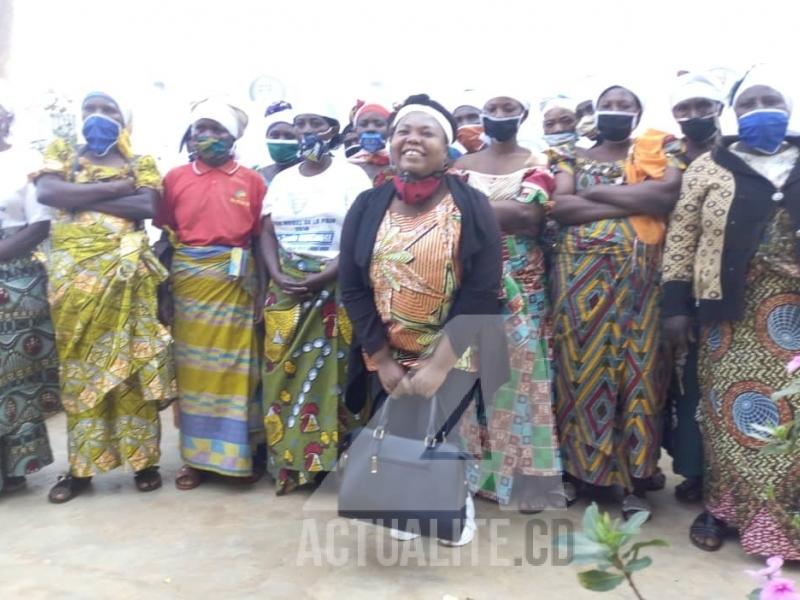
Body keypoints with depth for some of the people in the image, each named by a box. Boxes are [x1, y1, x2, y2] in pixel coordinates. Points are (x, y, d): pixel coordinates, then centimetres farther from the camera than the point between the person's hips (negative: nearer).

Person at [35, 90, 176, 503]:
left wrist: (80, 198, -7)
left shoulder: (140, 164, 11)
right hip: (73, 272, 2)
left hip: (125, 273, -1)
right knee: (78, 366, 4)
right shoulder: (62, 154, 14)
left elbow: (148, 207, -9)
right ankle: (81, 466, 12)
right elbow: (47, 192, -7)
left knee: (132, 363, 0)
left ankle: (143, 460, 8)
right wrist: (114, 189, -8)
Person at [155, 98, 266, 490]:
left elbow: (260, 237, 3)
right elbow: (165, 239, 6)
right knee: (193, 366, 7)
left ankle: (240, 453, 16)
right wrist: (163, 290, 2)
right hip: (188, 280, 1)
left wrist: (261, 288, -2)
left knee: (236, 365, 4)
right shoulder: (175, 178, 6)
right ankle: (196, 456, 18)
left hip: (235, 281, -1)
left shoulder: (251, 180, 3)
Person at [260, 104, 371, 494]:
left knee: (335, 372, -3)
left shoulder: (351, 176, 0)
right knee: (285, 373, 3)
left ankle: (337, 453, 7)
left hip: (338, 288, -4)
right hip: (286, 289, 4)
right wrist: (278, 276, -7)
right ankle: (289, 459, 12)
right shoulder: (282, 180, 15)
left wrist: (323, 277, -16)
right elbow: (267, 233, 11)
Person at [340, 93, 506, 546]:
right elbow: (353, 289, -2)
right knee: (394, 441, 8)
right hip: (387, 359, 3)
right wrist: (382, 361, -7)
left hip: (452, 359, -2)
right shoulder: (368, 207, -1)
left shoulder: (471, 207, -8)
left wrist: (438, 363, -17)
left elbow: (482, 293, -13)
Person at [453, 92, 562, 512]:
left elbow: (532, 216, -11)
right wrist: (506, 213, -13)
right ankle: (477, 466, 13)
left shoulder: (536, 164, 6)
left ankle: (526, 475, 6)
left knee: (519, 370, -2)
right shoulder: (463, 164, 13)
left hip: (521, 282, -1)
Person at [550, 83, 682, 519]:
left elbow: (667, 193, -10)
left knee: (635, 368, 0)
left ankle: (635, 479, 9)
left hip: (637, 277, 0)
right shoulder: (574, 159, 13)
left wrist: (594, 192, -7)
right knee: (579, 365, 3)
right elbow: (559, 206, -5)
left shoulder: (657, 155, 12)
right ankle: (573, 464, 16)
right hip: (581, 276, 1)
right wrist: (633, 202, -9)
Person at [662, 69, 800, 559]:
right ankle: (721, 507, 19)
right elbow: (681, 238, 1)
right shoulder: (708, 168, 4)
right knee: (730, 408, 4)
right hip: (732, 307, -2)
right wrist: (676, 305, -5)